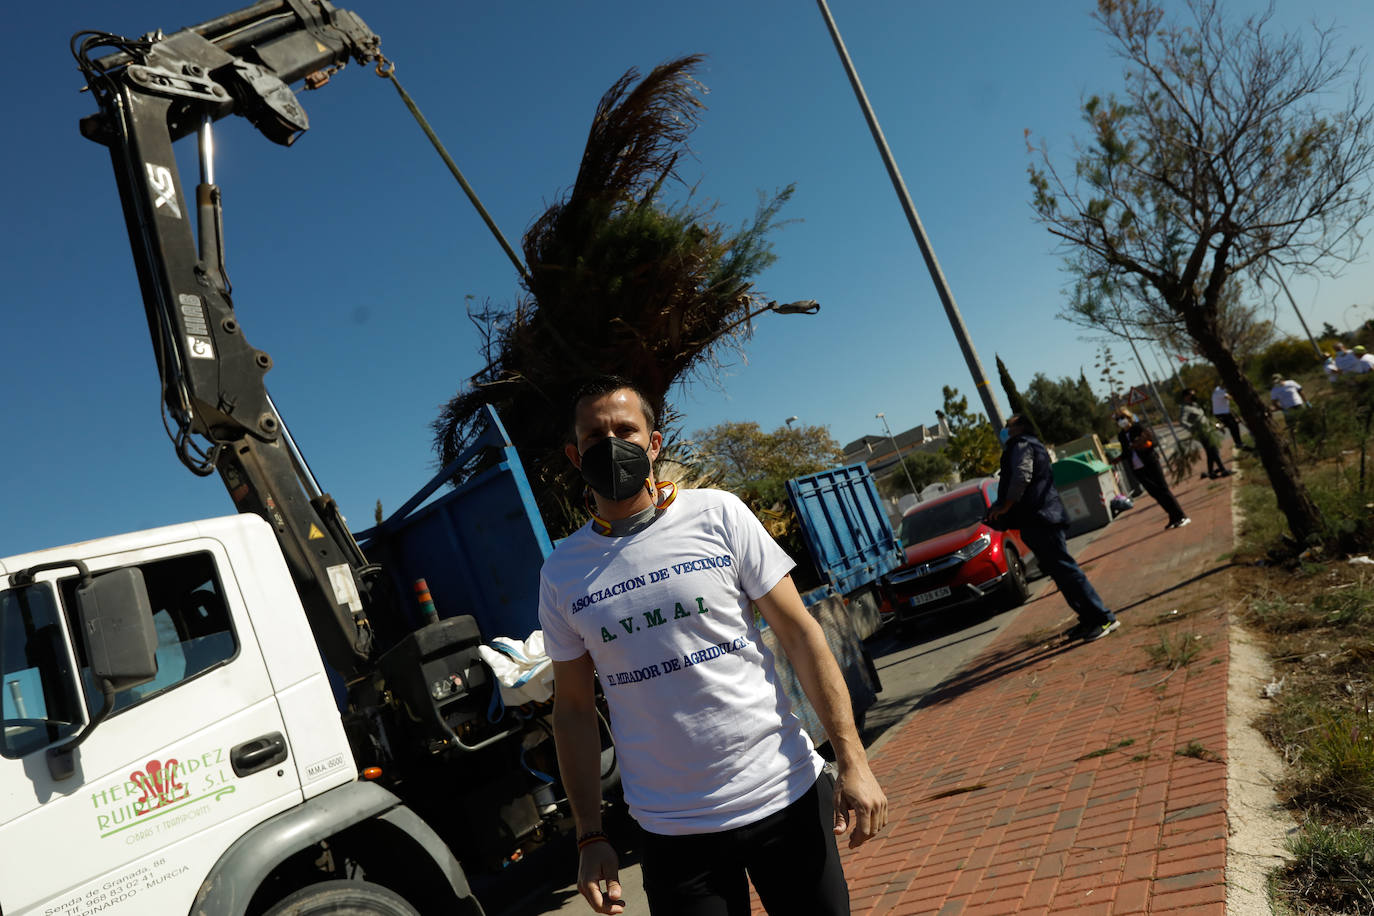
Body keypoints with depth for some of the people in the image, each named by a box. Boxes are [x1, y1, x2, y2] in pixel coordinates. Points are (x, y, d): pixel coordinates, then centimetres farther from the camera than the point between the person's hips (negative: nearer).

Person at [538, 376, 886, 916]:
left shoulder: (717, 515, -4)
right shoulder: (562, 573, 1)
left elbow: (800, 633, -4)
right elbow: (574, 707, 7)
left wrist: (852, 760, -9)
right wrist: (590, 837, 4)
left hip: (787, 797, 0)